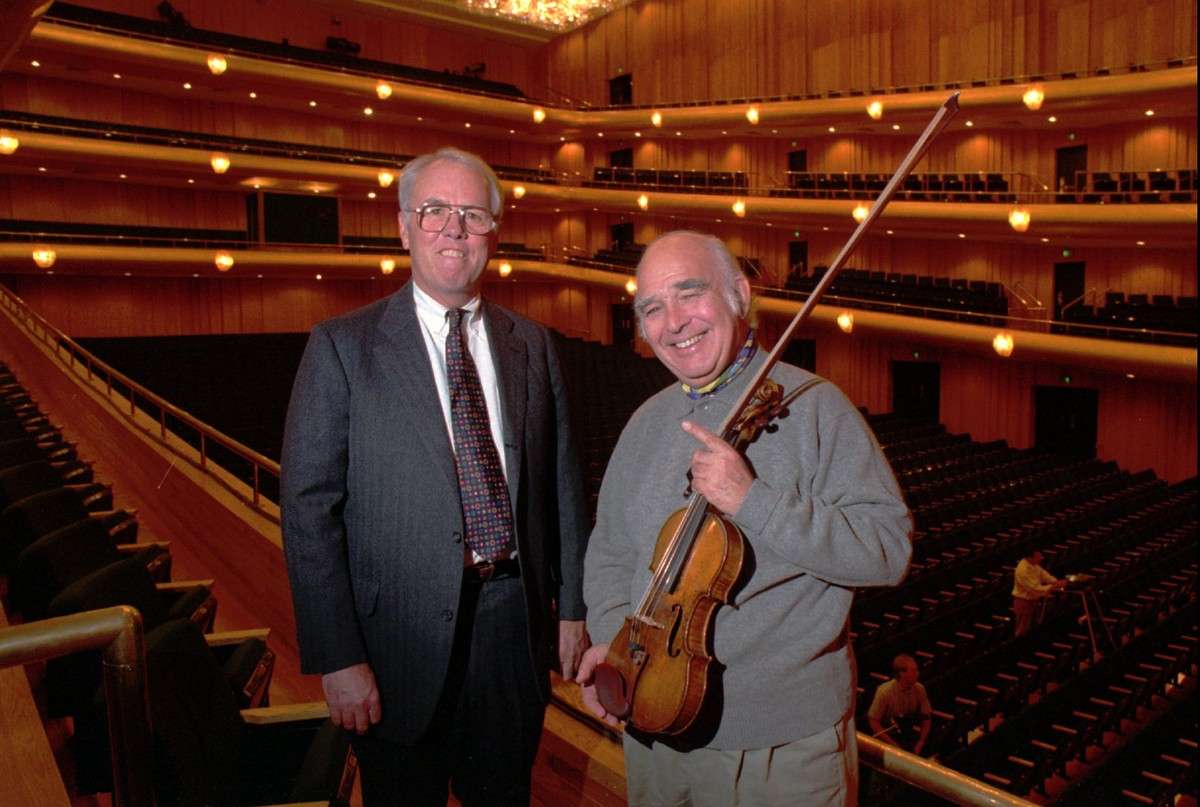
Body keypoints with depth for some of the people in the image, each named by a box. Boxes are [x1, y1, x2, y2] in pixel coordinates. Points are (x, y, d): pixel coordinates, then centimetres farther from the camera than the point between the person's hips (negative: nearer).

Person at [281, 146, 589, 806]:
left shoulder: (531, 344, 4)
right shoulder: (343, 345, -7)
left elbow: (562, 484, 7)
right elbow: (309, 509, -10)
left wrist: (572, 606, 6)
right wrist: (337, 658, -13)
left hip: (515, 624, 3)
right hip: (402, 636, -3)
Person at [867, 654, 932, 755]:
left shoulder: (919, 689, -12)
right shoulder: (885, 691, -22)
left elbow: (926, 718, 0)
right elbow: (873, 721, -14)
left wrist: (920, 743, -11)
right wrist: (894, 745, -17)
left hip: (910, 734, 4)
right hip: (888, 734, -4)